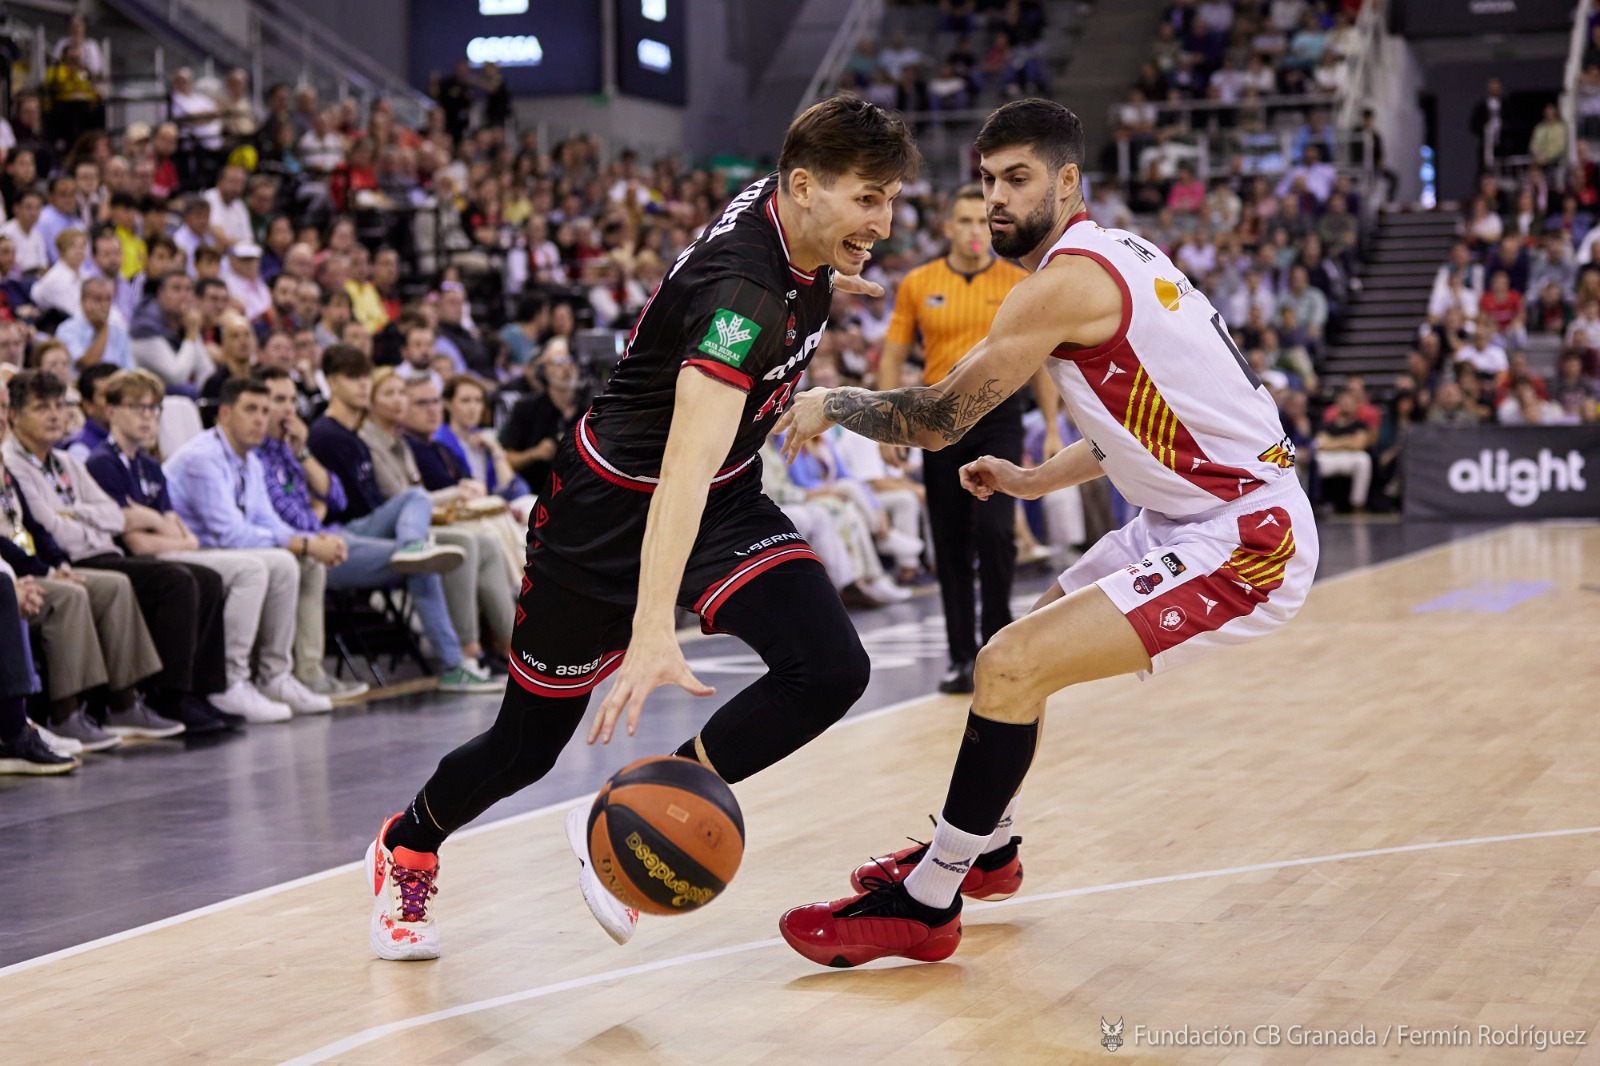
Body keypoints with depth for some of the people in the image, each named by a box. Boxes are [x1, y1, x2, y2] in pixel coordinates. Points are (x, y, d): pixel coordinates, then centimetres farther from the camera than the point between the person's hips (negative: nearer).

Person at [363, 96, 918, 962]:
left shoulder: (780, 204, -8)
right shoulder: (742, 289, -33)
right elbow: (685, 462, -45)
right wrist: (653, 631, -54)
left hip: (726, 498, 7)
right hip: (612, 503, -7)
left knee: (829, 670, -19)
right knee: (529, 743, 8)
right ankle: (405, 847, 40)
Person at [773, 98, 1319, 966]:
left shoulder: (1066, 281, -18)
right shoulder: (1115, 258, 13)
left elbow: (935, 418, -14)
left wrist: (832, 402, 1)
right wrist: (1035, 480, 20)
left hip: (1244, 542, -11)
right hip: (1198, 514, 11)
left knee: (1011, 665, -16)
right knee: (1026, 643, 22)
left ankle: (925, 904, -4)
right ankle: (985, 848, 41)